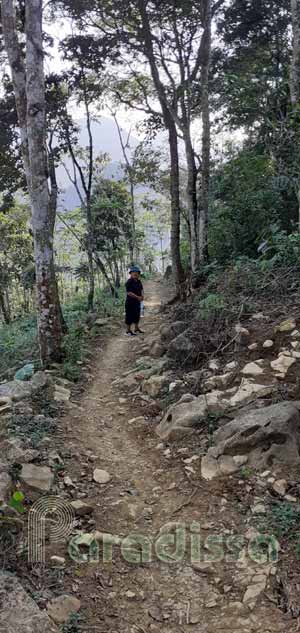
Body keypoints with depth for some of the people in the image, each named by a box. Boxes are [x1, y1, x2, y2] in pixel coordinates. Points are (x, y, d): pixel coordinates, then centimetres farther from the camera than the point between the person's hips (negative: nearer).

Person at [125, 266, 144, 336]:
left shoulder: (139, 281, 8)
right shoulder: (129, 282, -17)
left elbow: (141, 289, 18)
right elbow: (129, 293, -23)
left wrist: (142, 296, -2)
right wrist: (138, 297, -23)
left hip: (137, 302, 8)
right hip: (130, 302, -8)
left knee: (137, 315, 17)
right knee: (130, 316, -1)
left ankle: (136, 329, 30)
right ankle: (128, 330, 8)